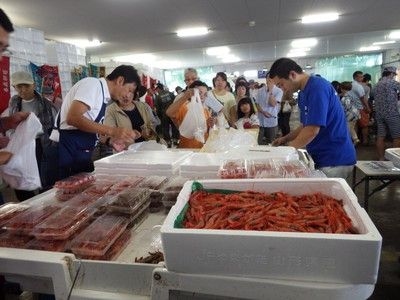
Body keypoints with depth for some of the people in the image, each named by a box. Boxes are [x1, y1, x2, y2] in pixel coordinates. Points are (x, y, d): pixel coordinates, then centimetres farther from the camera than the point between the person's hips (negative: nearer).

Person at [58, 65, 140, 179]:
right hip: (69, 152, -9)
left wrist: (111, 141, 6)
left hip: (82, 152, 9)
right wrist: (112, 131, -27)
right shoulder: (93, 83, -12)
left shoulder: (103, 95, 14)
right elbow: (73, 118, -26)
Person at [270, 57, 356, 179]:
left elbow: (312, 130, -24)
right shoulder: (303, 93, 10)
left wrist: (288, 148, -11)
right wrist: (285, 139, 5)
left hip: (335, 159, -8)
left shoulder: (317, 87, -19)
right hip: (322, 157, 8)